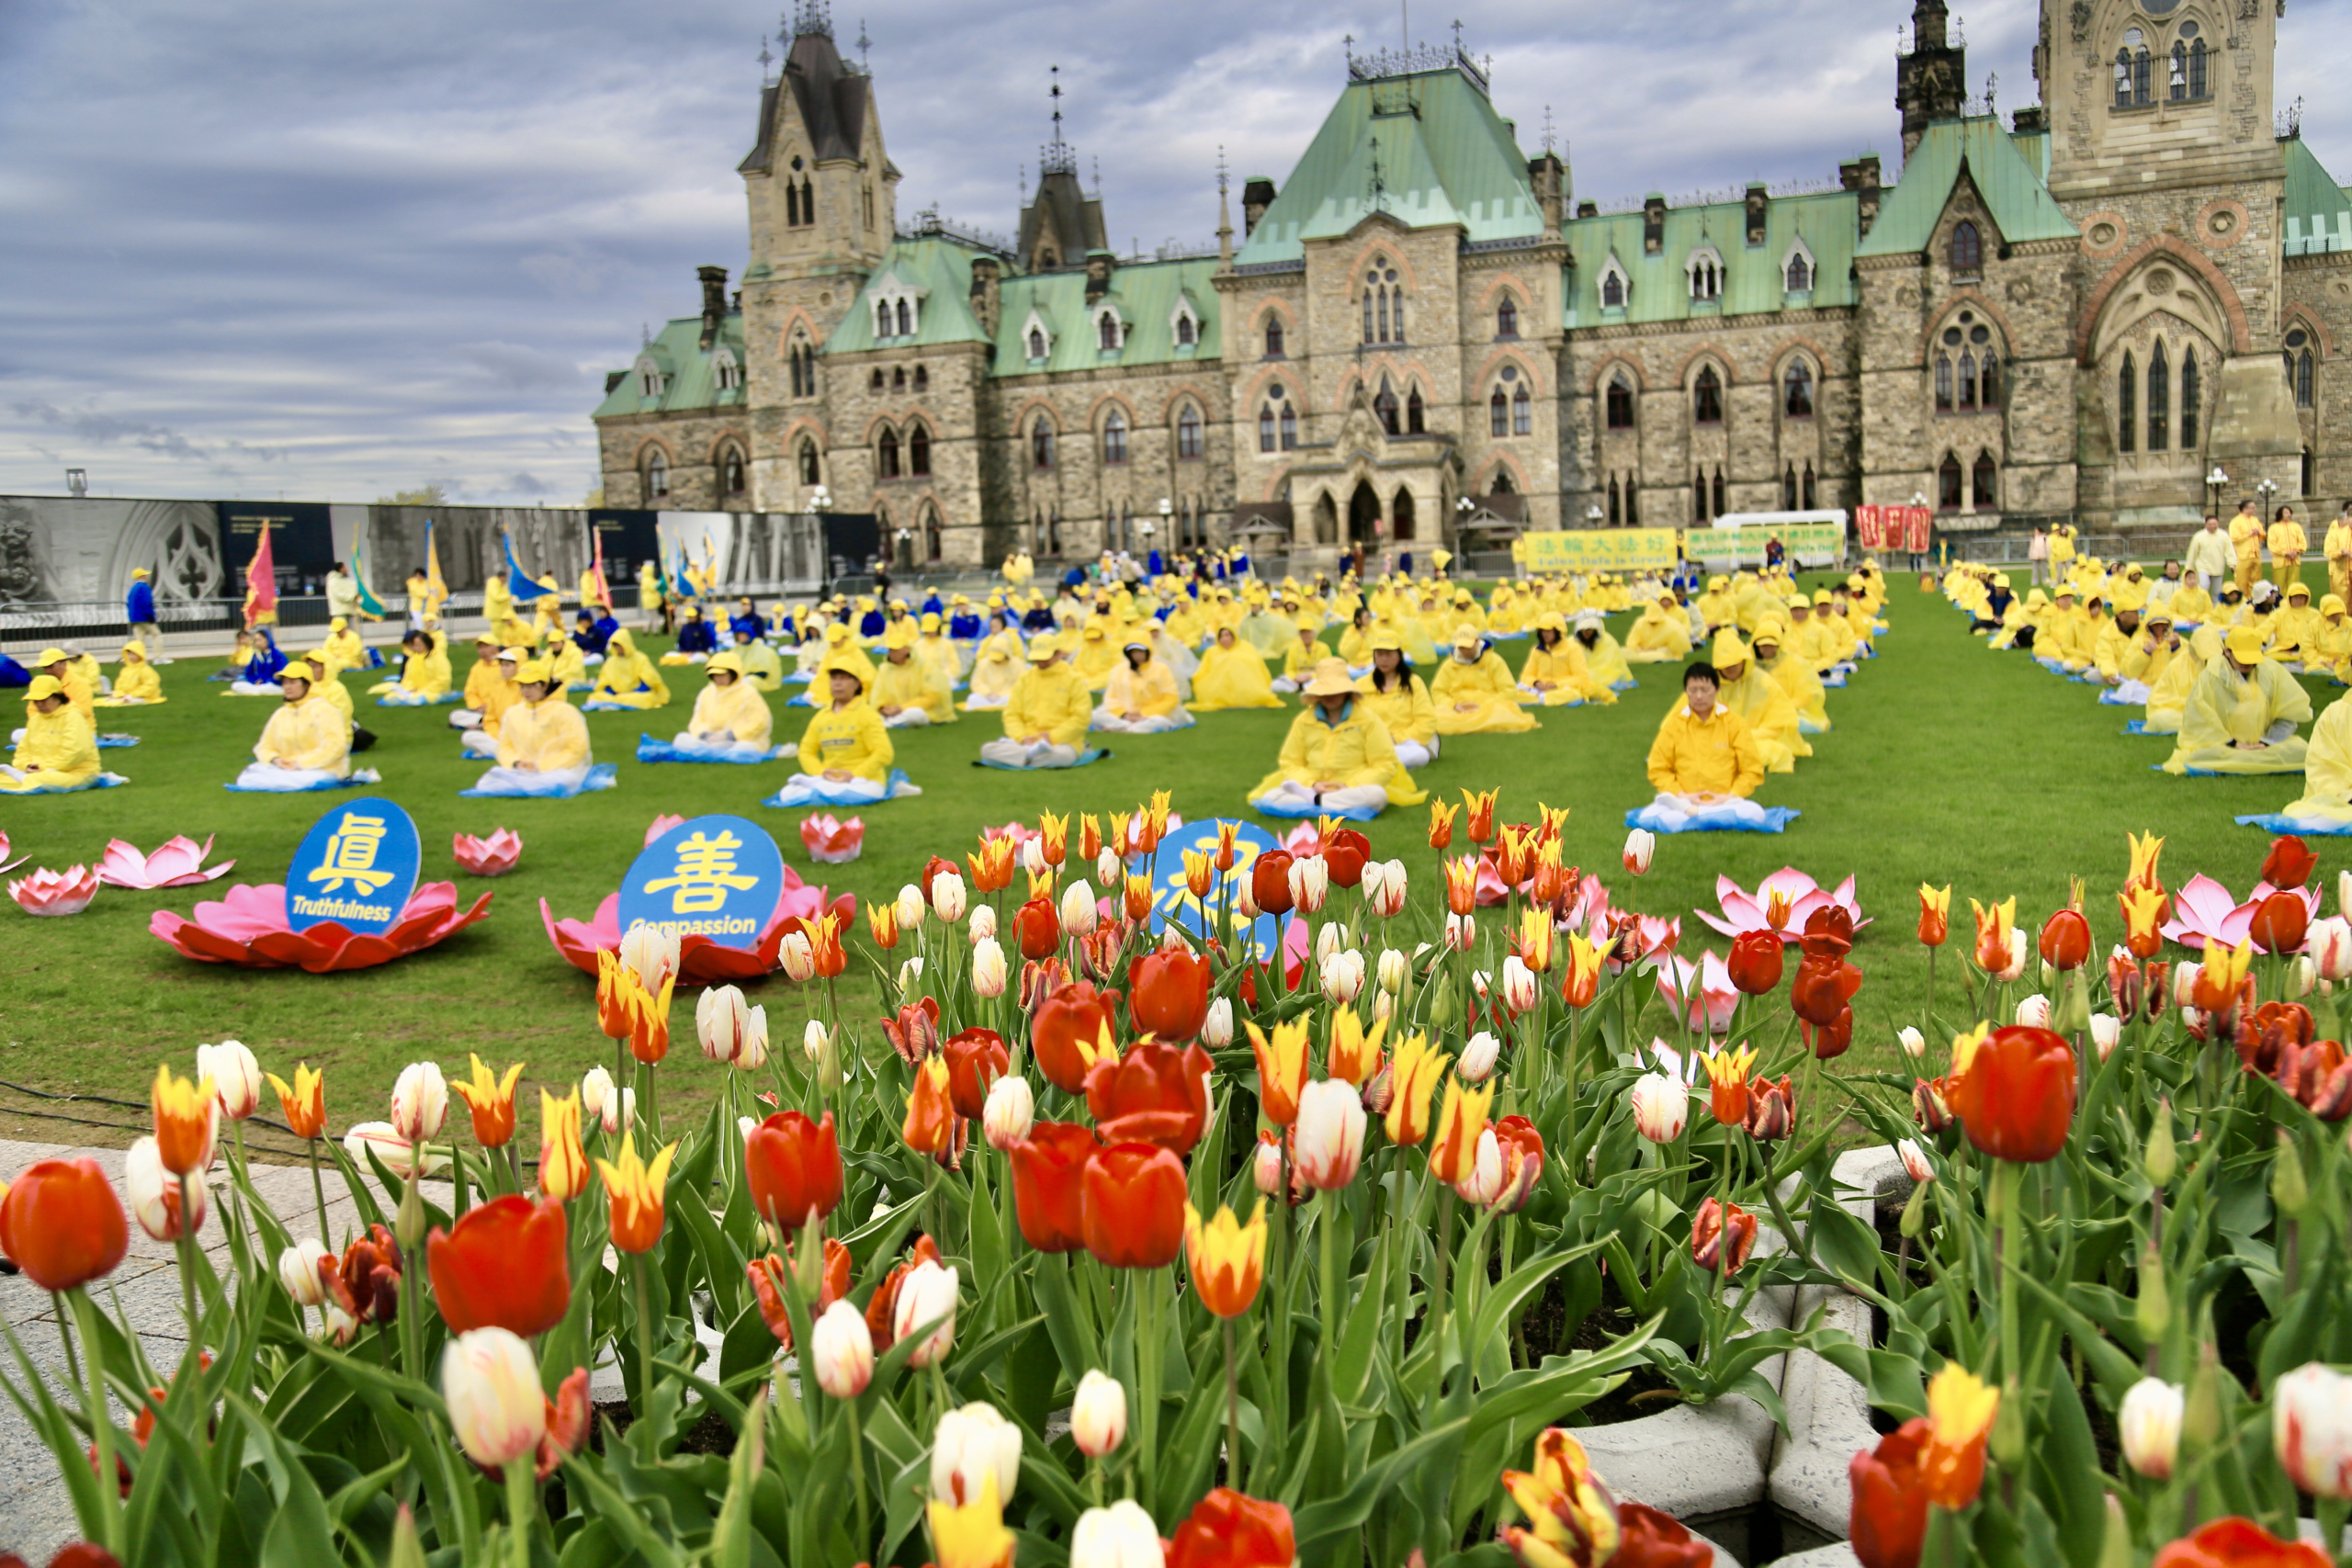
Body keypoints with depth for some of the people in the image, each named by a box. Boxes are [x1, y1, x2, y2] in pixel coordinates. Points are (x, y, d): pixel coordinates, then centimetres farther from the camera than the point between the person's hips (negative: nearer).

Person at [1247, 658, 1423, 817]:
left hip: (1353, 790, -1)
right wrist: (1312, 784, -11)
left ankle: (1312, 800, -24)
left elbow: (1385, 766, -3)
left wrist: (1349, 786, -14)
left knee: (1377, 795, -36)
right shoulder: (1304, 720, 8)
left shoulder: (1367, 719, 1)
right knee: (1270, 797, -24)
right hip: (1312, 788, 1)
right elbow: (1290, 763, 8)